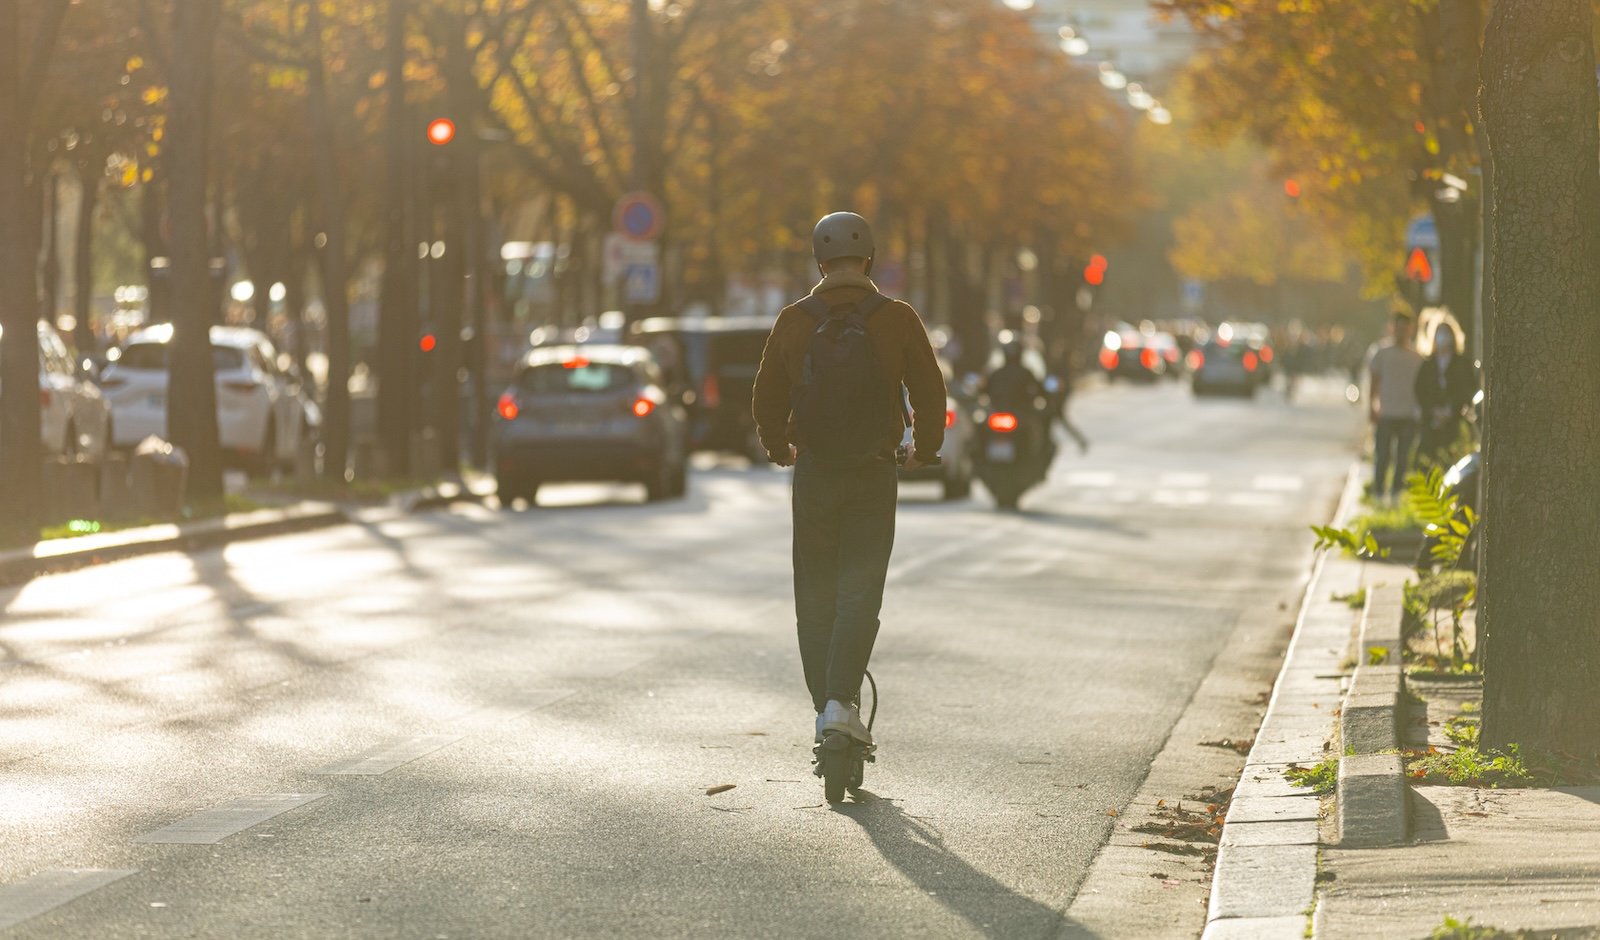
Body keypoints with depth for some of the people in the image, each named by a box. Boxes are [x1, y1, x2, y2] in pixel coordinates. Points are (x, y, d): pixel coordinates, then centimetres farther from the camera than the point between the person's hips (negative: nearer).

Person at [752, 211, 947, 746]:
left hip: (813, 474, 1)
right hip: (874, 474, -1)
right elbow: (930, 393, 1)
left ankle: (824, 702, 11)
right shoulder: (897, 320, -4)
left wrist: (778, 449, 25)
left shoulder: (794, 321, -1)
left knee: (815, 595, 11)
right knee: (860, 591, -2)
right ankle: (842, 700, -16)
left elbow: (767, 398, 5)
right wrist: (925, 449, 20)